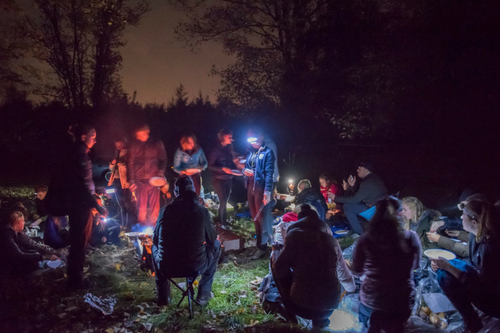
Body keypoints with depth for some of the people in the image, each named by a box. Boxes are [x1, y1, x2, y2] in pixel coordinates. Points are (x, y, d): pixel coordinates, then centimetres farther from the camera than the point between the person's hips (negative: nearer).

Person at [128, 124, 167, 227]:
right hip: (139, 180, 1)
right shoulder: (134, 145, 8)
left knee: (154, 206, -1)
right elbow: (130, 164, 9)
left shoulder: (157, 144, 6)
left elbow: (163, 160, 11)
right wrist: (131, 181, 3)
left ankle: (153, 226, 11)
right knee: (141, 207, 0)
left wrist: (160, 173, -5)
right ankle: (141, 226, 13)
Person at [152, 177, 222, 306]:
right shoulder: (202, 211, -9)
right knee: (216, 246, 25)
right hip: (195, 268, -2)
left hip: (166, 268, 2)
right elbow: (212, 238, 6)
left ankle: (163, 296, 36)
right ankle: (203, 295, 26)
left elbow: (156, 239, 8)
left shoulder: (165, 210, -5)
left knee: (155, 247, 33)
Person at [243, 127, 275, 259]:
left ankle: (262, 246, 8)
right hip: (250, 187, 7)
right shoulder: (250, 152, 11)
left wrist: (267, 191, -24)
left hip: (261, 188, -7)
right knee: (254, 216, 14)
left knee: (261, 217, -1)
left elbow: (269, 173, -16)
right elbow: (246, 166, 21)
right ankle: (261, 240, 28)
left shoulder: (267, 152, -10)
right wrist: (245, 170, -4)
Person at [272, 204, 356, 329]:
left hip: (302, 305, -4)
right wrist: (352, 288, 41)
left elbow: (280, 269, -8)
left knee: (276, 266, 16)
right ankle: (320, 318, 19)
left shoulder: (296, 236, -5)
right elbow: (343, 272, 20)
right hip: (330, 306, 4)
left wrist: (274, 260, 16)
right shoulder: (332, 240, 7)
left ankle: (291, 311, 18)